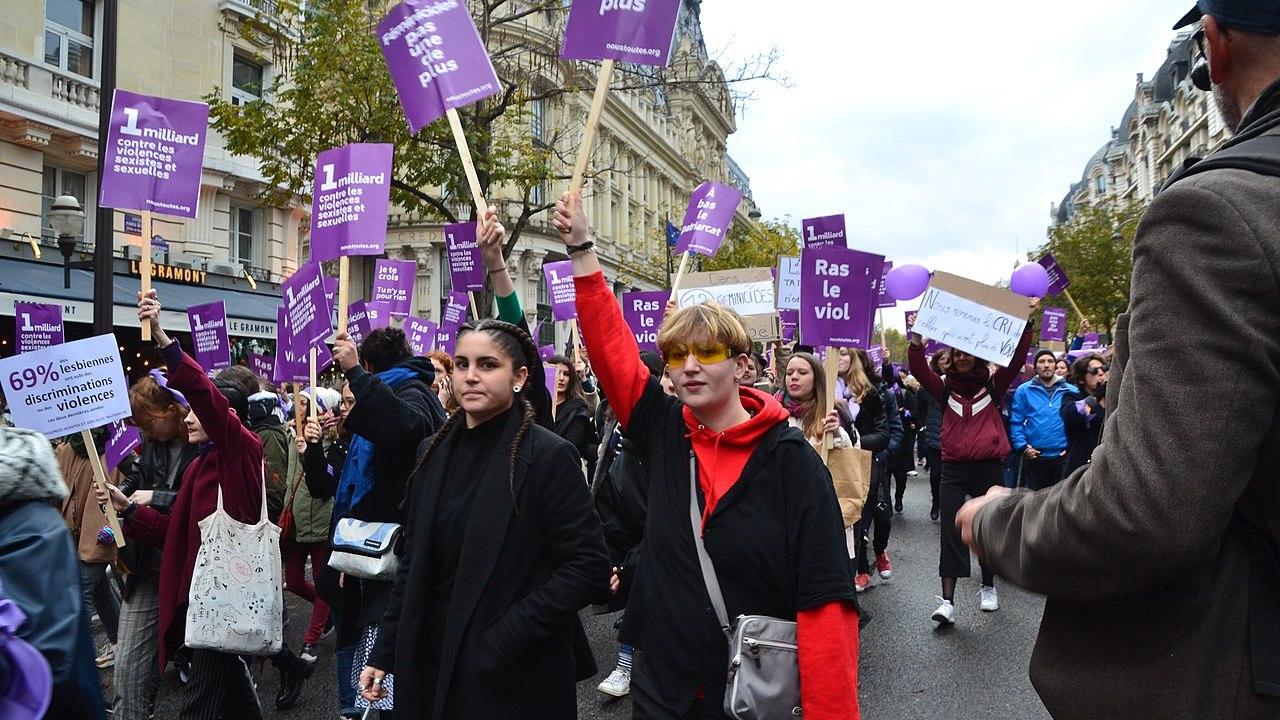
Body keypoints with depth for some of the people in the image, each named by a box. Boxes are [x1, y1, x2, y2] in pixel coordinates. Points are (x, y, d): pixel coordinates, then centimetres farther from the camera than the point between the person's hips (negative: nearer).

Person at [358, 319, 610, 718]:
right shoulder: (436, 452, 3)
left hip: (515, 678, -5)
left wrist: (501, 642, -19)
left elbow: (589, 569, -17)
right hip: (430, 663, 5)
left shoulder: (550, 456, -15)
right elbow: (414, 562, 10)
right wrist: (384, 653, 8)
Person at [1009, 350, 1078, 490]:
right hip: (1034, 456, -1)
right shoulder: (1023, 391, 1)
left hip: (1063, 456, 1)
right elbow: (1015, 422, -2)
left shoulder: (1070, 391, 5)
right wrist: (1023, 447, -10)